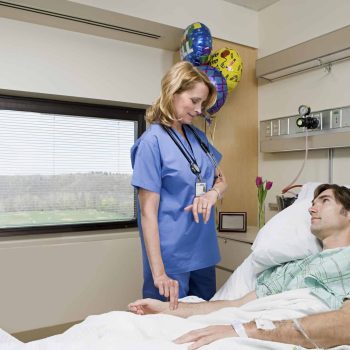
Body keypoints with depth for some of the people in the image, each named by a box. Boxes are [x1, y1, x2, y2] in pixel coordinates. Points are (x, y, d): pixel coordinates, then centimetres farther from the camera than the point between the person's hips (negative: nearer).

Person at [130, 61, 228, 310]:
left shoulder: (198, 135, 7)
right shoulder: (152, 141, -14)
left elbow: (221, 180, 14)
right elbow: (148, 212, -17)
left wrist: (213, 193, -10)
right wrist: (159, 273, -21)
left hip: (204, 251, 7)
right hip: (171, 256, -7)